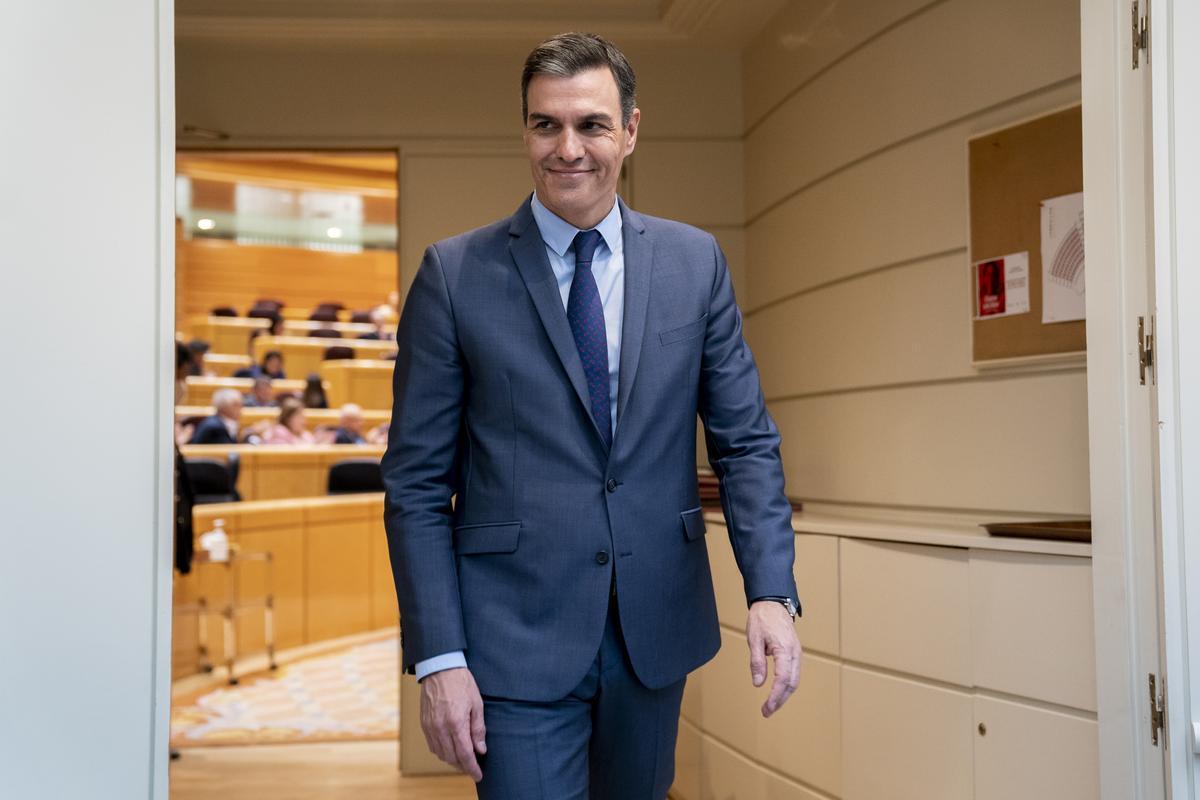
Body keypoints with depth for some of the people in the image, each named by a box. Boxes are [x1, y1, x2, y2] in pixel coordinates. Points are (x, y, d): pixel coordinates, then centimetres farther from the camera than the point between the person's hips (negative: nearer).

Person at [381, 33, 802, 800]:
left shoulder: (695, 261, 3)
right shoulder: (455, 273, -4)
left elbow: (746, 439, 4)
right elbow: (416, 482, -4)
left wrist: (772, 591, -10)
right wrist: (438, 656, -10)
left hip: (656, 627, 3)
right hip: (517, 642, -3)